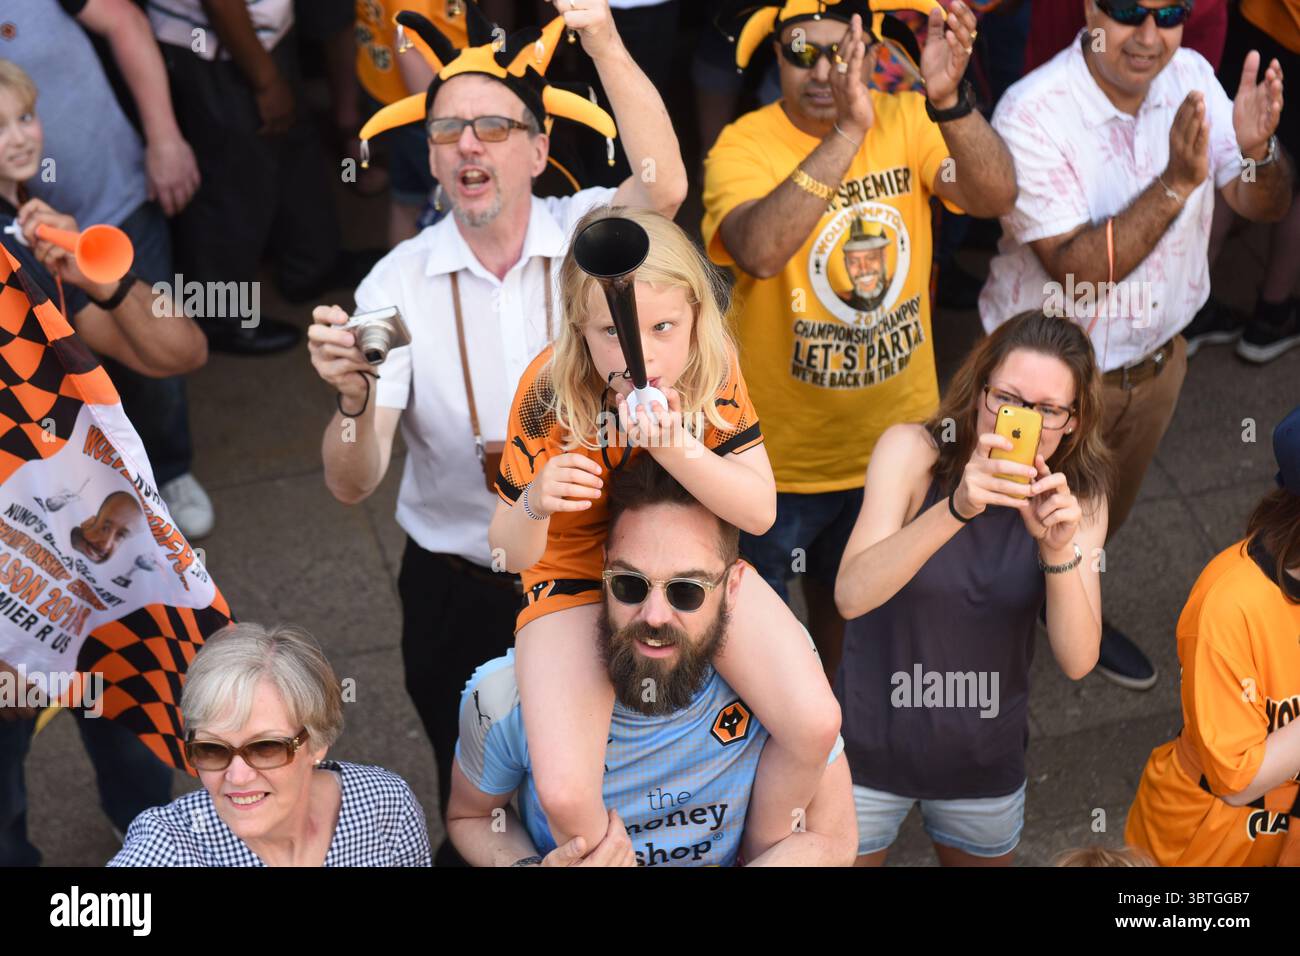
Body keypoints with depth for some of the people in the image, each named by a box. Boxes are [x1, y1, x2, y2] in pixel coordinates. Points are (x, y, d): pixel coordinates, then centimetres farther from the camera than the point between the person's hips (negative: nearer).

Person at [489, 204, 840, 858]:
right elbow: (510, 553, -18)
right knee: (564, 794, -21)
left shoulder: (712, 369, -17)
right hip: (580, 578, -2)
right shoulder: (549, 393, -24)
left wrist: (675, 448, -36)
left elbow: (760, 511, -18)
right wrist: (534, 502, -43)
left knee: (815, 725, -13)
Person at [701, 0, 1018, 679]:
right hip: (781, 451, -3)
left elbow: (995, 197, -27)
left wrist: (949, 100, -45)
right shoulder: (743, 148, -22)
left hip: (894, 435, 4)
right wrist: (848, 131, -50)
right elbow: (760, 251, -43)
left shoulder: (907, 122, -10)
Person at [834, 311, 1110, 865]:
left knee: (983, 859, 24)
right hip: (869, 748, -3)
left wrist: (1058, 548, -33)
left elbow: (1077, 661, -17)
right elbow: (851, 596, -32)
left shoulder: (1078, 497, -10)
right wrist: (957, 508, -45)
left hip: (987, 763, 3)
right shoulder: (912, 450, -19)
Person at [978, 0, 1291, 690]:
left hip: (1155, 357, 6)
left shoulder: (1190, 77, -10)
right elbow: (1075, 271, -34)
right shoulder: (1033, 114, -29)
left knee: (1103, 517, 30)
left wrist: (1257, 150, -29)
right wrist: (1176, 183, -40)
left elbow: (1263, 205, -7)